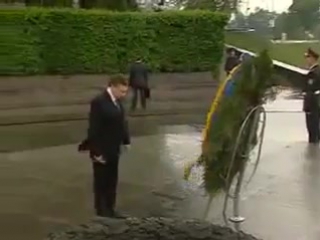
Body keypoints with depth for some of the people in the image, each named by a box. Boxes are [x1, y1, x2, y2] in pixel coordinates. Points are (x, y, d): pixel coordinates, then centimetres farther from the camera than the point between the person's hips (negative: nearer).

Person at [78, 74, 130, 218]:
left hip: (113, 150, 8)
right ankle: (102, 212, 13)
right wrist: (97, 151, -22)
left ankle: (110, 210, 26)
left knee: (112, 182, 15)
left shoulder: (117, 102, 7)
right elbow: (94, 129, -21)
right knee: (101, 183, 3)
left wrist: (126, 141, 6)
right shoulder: (99, 102, -19)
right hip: (102, 151, -8)